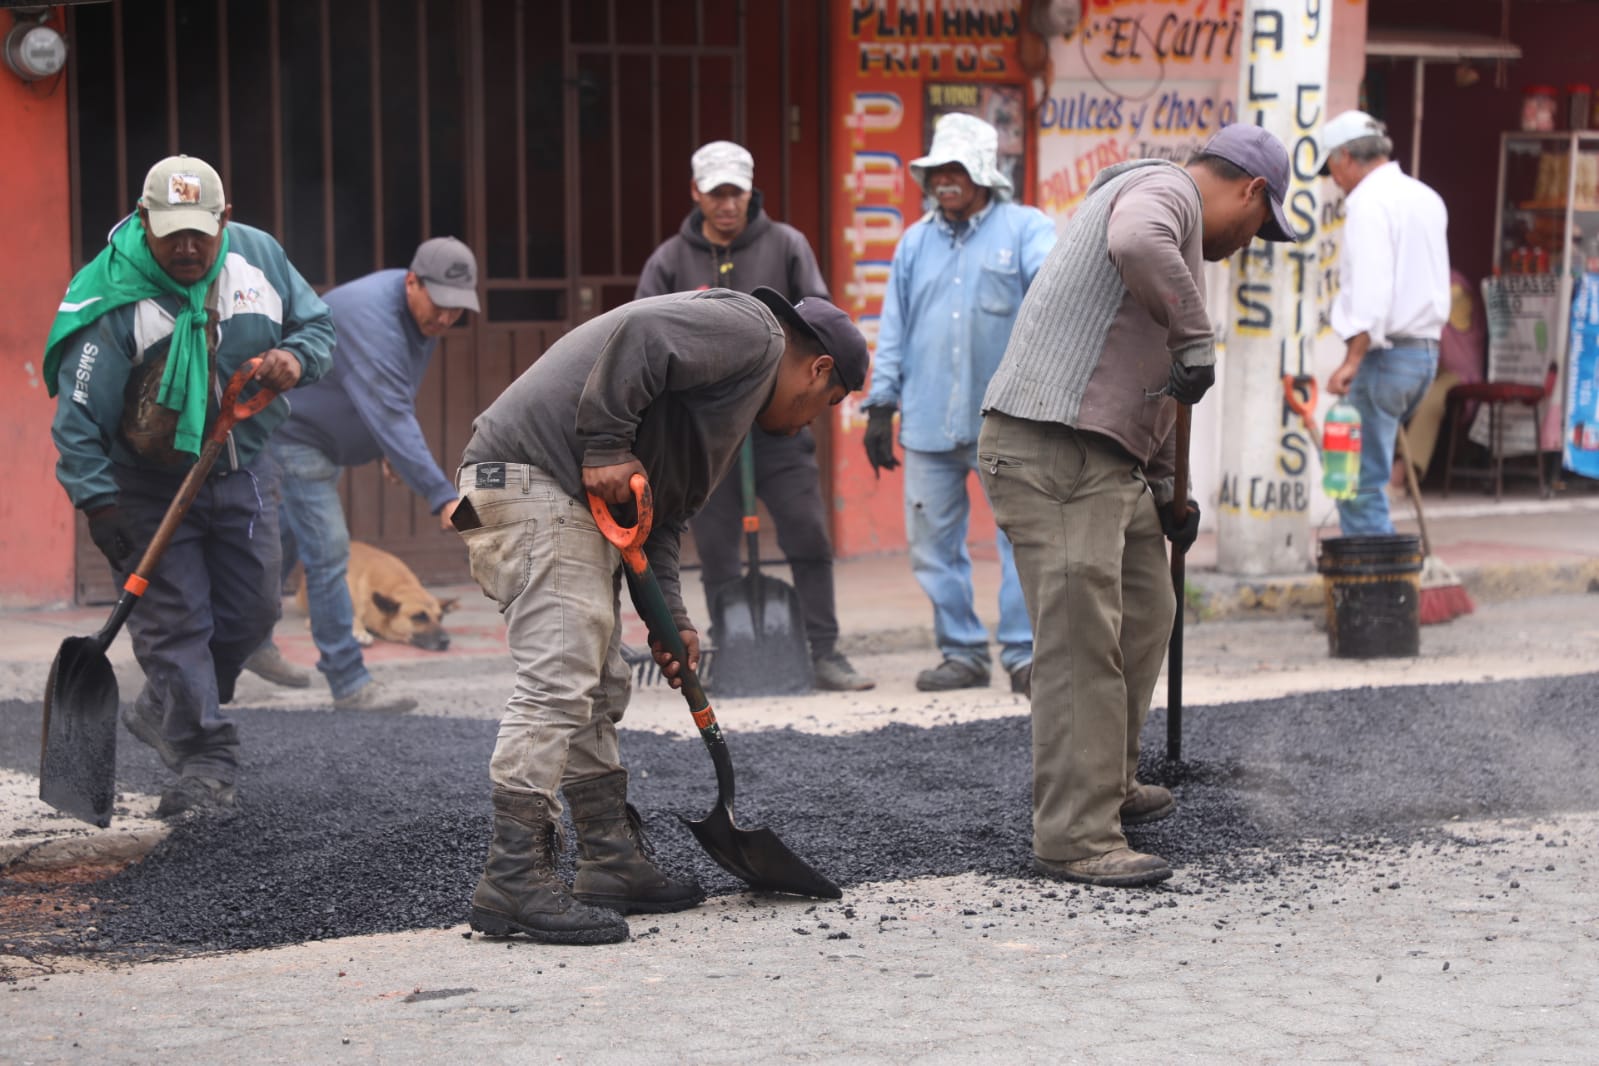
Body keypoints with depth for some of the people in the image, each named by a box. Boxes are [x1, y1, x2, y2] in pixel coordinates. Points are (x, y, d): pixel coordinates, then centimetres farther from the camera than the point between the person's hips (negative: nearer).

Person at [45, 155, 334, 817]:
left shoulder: (259, 255, -5)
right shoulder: (114, 296, -19)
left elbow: (317, 323, 10)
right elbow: (79, 408, -17)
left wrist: (297, 357, -14)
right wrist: (97, 501, -22)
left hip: (242, 472, 5)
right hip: (149, 484, -5)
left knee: (250, 612, 9)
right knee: (173, 622, -7)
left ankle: (162, 714, 31)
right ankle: (206, 762, -1)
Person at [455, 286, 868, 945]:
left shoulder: (743, 394, 27)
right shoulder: (751, 332, -4)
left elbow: (663, 512, 23)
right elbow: (639, 336, -21)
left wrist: (669, 618, 12)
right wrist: (606, 448, -19)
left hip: (578, 500, 11)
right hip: (532, 477, -11)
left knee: (598, 691, 15)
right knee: (557, 683, -15)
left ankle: (614, 865, 23)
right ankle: (514, 879, -17)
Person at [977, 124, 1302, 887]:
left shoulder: (1170, 213, 28)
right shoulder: (1164, 189, -6)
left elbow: (1146, 379, 33)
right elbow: (1136, 244, -33)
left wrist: (1164, 487, 32)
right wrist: (1195, 337, -23)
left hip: (1108, 459, 11)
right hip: (1052, 451, -11)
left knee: (1144, 614, 20)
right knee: (1081, 641, -12)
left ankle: (1108, 789, 35)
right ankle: (1075, 838, -11)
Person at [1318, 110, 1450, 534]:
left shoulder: (1370, 201, -12)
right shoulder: (1427, 198, 16)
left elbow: (1371, 289, -24)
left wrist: (1352, 360, -28)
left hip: (1385, 353, -9)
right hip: (1426, 350, 9)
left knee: (1359, 483, -7)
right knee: (1365, 470, 19)